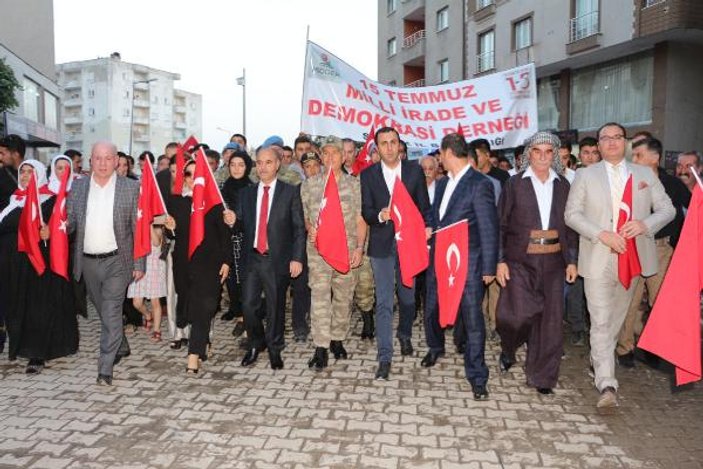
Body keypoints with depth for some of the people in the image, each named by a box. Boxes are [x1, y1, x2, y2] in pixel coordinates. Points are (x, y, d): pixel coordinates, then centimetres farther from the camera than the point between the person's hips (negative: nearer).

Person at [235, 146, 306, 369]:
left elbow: (299, 228, -2)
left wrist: (297, 258, -9)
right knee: (248, 304, 2)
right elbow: (241, 224, 12)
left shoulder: (290, 192, 0)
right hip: (252, 257, 3)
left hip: (278, 259, -3)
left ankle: (274, 349, 26)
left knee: (275, 306, 7)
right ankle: (255, 345, 26)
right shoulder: (246, 193, 11)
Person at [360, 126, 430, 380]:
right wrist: (379, 216, -22)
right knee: (383, 302, -1)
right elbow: (366, 212, -1)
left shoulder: (414, 170, 2)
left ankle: (404, 335, 44)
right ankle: (384, 357, 6)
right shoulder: (368, 174, 1)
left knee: (407, 296, 15)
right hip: (382, 244, -1)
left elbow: (424, 206, 4)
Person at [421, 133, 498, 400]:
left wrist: (489, 268, -12)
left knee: (472, 320, -1)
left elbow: (489, 228, -12)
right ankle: (435, 348, 48)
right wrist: (430, 241, 10)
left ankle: (477, 378, 12)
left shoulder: (480, 184, -11)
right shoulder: (443, 183, 12)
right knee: (431, 310, 19)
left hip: (468, 263, -7)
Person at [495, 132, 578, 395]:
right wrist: (500, 261, -7)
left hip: (553, 262, 3)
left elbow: (570, 225, 12)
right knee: (518, 313, -14)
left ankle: (542, 376, 18)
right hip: (520, 260, -3)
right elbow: (501, 225, -1)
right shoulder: (514, 184, 1)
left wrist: (572, 260, 6)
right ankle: (508, 350, 20)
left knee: (550, 319, 3)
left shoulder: (563, 185, 9)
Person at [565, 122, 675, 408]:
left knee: (616, 318, 16)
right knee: (601, 322, -7)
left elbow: (667, 209, 9)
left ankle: (600, 357, 37)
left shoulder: (645, 174, 11)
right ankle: (607, 385, -8)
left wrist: (645, 224, -13)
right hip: (598, 259, -3)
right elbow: (572, 214, -2)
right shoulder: (586, 175, 4)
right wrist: (602, 234, -16)